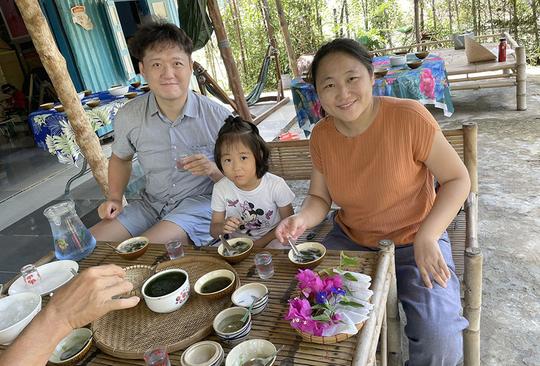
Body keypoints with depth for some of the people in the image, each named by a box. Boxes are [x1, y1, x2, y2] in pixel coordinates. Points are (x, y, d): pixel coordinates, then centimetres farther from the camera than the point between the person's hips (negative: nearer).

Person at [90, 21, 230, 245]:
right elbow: (120, 158, 18)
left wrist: (213, 170, -27)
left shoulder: (217, 116, -14)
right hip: (151, 203, 5)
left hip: (200, 202, -4)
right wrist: (115, 198, 4)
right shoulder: (128, 116, -4)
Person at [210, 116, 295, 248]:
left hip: (270, 240, 1)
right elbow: (214, 230, -2)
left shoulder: (276, 185, -20)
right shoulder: (220, 189, -13)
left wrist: (261, 242, -17)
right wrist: (223, 227, -26)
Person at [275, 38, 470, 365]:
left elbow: (458, 179, -11)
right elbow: (320, 198, 3)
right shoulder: (321, 136, -6)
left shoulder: (409, 117, -20)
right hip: (350, 240, 4)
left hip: (413, 242, -3)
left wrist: (426, 237, -23)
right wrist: (303, 219, -19)